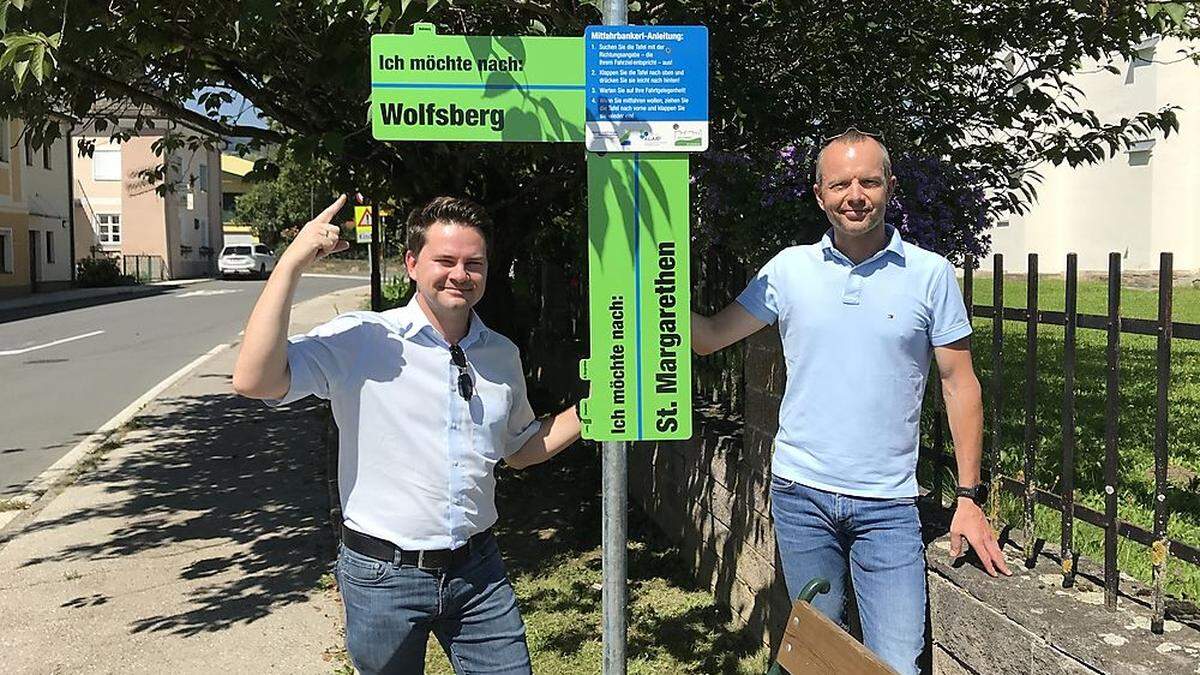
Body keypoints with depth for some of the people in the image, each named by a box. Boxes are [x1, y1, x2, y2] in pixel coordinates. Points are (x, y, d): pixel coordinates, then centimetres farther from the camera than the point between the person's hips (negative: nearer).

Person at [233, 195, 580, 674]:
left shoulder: (501, 355, 5)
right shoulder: (360, 339, -12)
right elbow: (255, 381, -25)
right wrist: (293, 261, -26)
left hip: (478, 571, 4)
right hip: (383, 576, -3)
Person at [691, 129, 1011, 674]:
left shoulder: (930, 274, -2)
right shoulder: (790, 268, 2)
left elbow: (959, 384, 1)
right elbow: (709, 337, 5)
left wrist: (970, 496, -2)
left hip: (888, 505, -1)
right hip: (801, 494, 2)